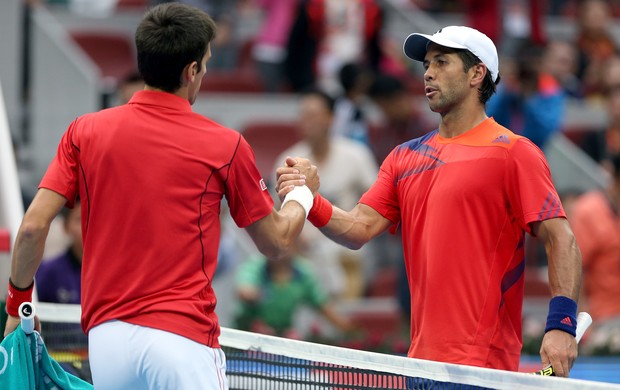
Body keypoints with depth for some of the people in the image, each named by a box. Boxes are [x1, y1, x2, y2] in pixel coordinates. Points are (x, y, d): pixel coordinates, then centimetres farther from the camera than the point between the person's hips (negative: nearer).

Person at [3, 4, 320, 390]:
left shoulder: (85, 131, 6)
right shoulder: (225, 146, 0)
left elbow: (33, 225, 1)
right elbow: (276, 241, 12)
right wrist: (304, 191, 31)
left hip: (105, 339, 4)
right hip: (181, 338, -4)